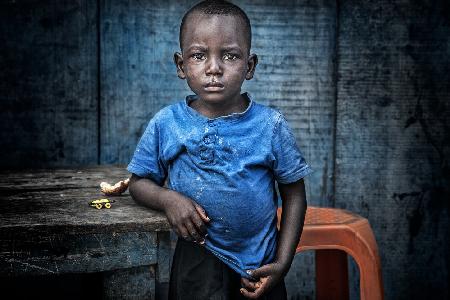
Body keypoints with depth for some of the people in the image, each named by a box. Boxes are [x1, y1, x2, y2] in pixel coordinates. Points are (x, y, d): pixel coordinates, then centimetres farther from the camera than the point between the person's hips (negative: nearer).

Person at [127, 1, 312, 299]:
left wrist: (282, 263, -5)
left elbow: (294, 196, -1)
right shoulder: (165, 124, -7)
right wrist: (168, 199, -17)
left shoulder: (271, 126, -9)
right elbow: (140, 182, 5)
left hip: (260, 265, 1)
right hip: (198, 259, -1)